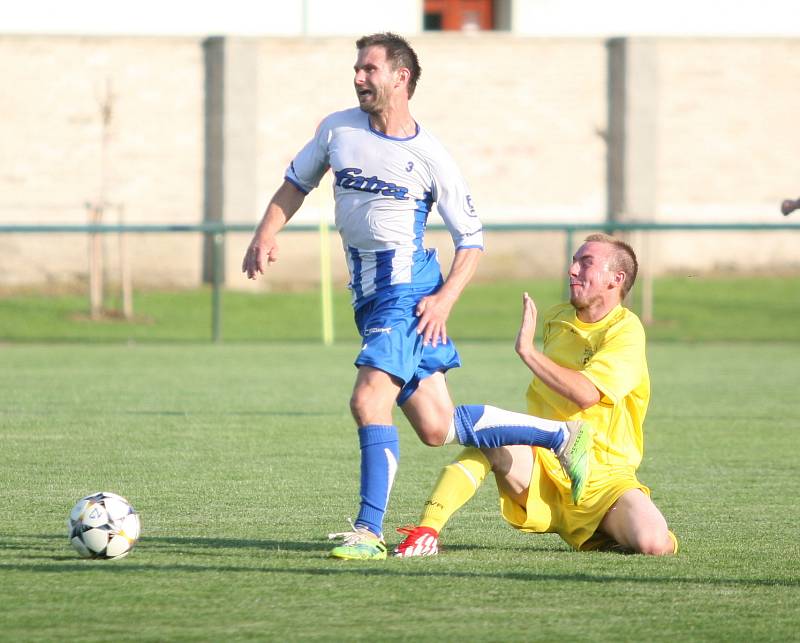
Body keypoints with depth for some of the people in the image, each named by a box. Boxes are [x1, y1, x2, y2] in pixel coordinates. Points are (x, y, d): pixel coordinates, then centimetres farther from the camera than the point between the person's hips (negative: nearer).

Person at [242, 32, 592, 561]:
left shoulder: (429, 157, -7)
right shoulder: (339, 129, 6)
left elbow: (472, 240, -1)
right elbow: (297, 182, 21)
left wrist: (446, 298, -14)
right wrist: (267, 234, 4)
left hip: (407, 287, -6)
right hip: (366, 293, 6)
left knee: (369, 400, -22)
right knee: (437, 429, 6)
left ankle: (369, 532, -16)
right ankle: (562, 435, 22)